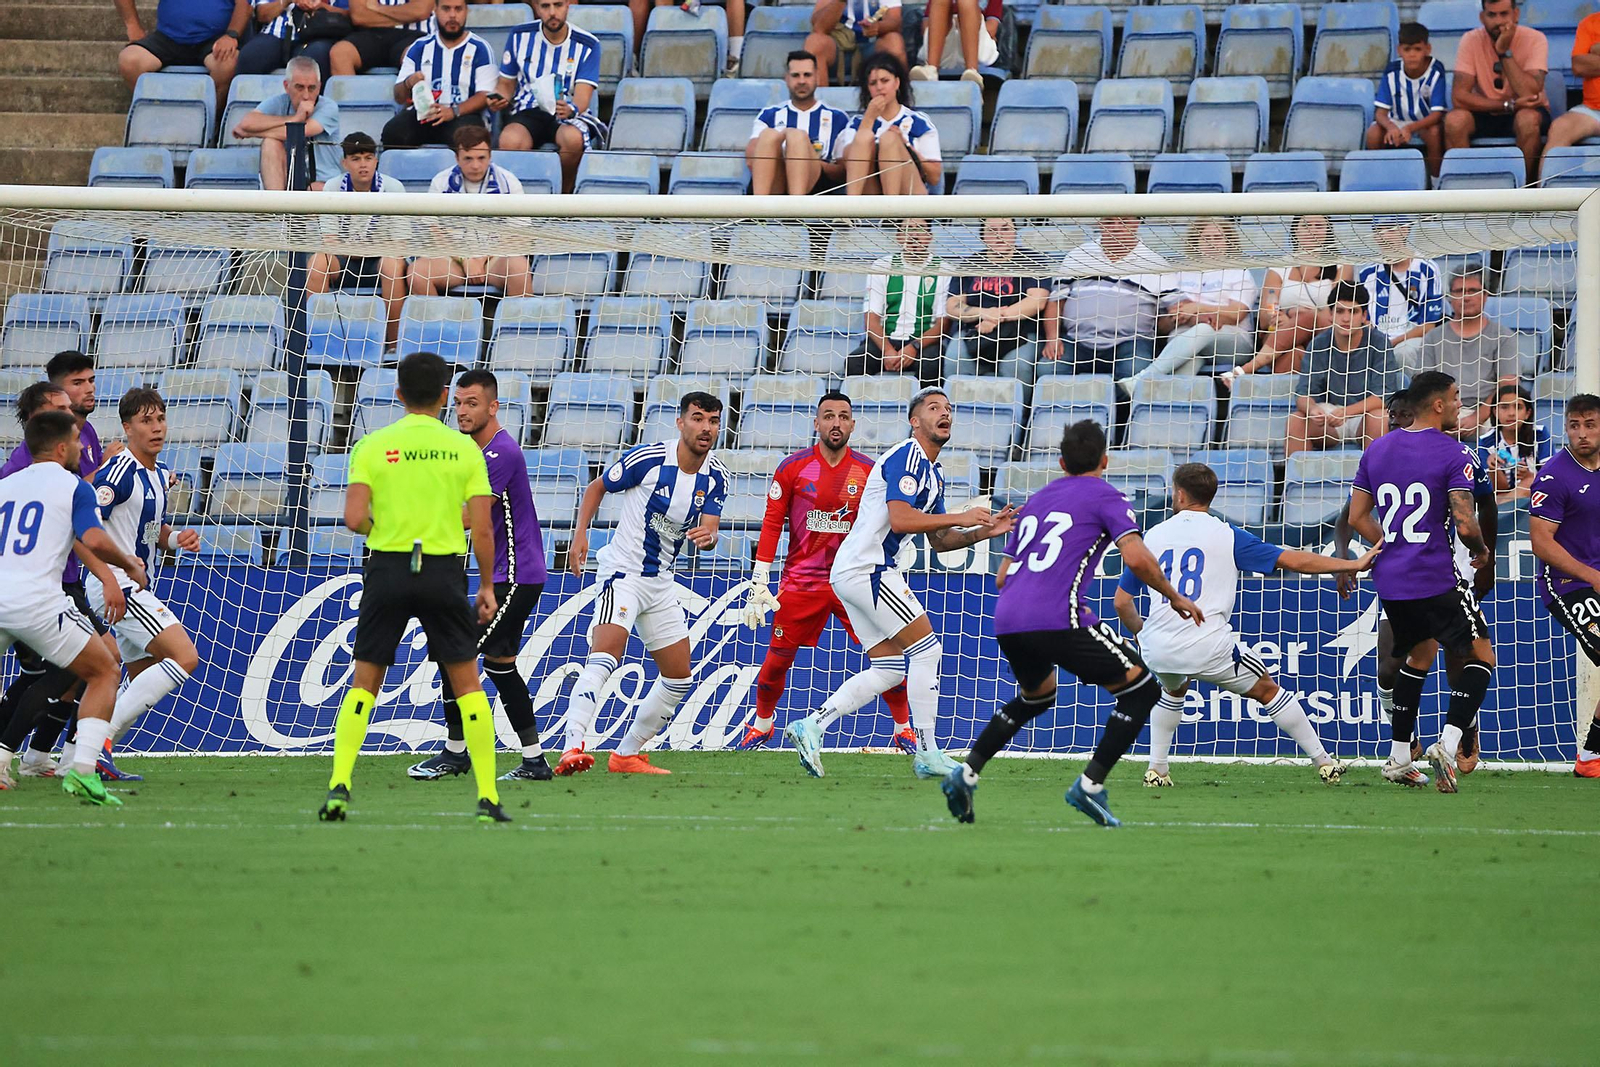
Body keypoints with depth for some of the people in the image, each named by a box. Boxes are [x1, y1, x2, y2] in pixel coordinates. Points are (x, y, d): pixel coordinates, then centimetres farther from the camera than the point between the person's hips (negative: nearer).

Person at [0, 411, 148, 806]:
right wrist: (130, 566, 6)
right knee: (105, 672, 12)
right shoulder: (73, 486, 4)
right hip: (37, 601, -4)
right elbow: (94, 539, -11)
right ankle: (81, 769, -6)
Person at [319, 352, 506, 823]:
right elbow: (482, 528, -1)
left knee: (364, 682, 10)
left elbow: (354, 518, -9)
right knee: (467, 683, 8)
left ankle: (339, 787, -3)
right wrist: (487, 587, 9)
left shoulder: (372, 446, -1)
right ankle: (487, 798, 3)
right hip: (445, 572, 0)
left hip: (388, 567, 0)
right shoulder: (464, 449, 1)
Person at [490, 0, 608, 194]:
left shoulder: (588, 45, -1)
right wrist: (499, 99, -10)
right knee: (510, 141, -36)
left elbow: (583, 96, -11)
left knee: (573, 138, -38)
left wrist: (572, 110, -34)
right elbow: (506, 83, 14)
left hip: (568, 115, -1)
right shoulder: (520, 37, 5)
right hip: (528, 112, 1)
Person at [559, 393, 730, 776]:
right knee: (605, 656, -28)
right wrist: (580, 535, -12)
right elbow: (597, 487, -1)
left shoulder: (716, 477, 1)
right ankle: (574, 747, -39)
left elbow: (710, 530, -7)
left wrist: (707, 537, -31)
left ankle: (628, 754, 22)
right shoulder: (648, 458, -14)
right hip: (622, 571, -7)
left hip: (661, 581, 7)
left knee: (679, 676, 10)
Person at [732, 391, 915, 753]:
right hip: (801, 581, 0)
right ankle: (761, 725, 24)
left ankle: (904, 729, 11)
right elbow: (772, 524, 1)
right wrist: (758, 582, -3)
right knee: (778, 656, 0)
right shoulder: (792, 468, -2)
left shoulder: (869, 471, 1)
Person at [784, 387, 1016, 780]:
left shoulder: (933, 473, 20)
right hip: (867, 568, -10)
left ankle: (811, 725, 4)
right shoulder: (906, 458, -12)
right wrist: (961, 517, -18)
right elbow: (900, 519, -24)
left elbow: (939, 540, 24)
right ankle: (927, 753, -6)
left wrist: (984, 531, 9)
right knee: (926, 649, -9)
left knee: (890, 668, 9)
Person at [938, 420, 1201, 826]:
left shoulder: (1036, 500, 25)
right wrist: (1175, 598, 5)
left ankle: (966, 772, 19)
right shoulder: (1105, 496, 5)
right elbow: (1137, 558, -10)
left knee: (1037, 694, 34)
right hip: (1056, 620, -7)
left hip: (1006, 621, 7)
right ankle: (1090, 784, -7)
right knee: (1140, 689, 5)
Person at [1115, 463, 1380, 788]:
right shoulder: (1225, 534, 4)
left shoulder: (1153, 536, 12)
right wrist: (1353, 565, 8)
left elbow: (1122, 602, 15)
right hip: (1209, 648, -3)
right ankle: (1323, 763, 20)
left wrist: (1140, 631, 36)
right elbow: (1292, 561, 2)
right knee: (1267, 689, 18)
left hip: (1157, 648, 3)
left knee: (1173, 690, 36)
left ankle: (1156, 769, 27)